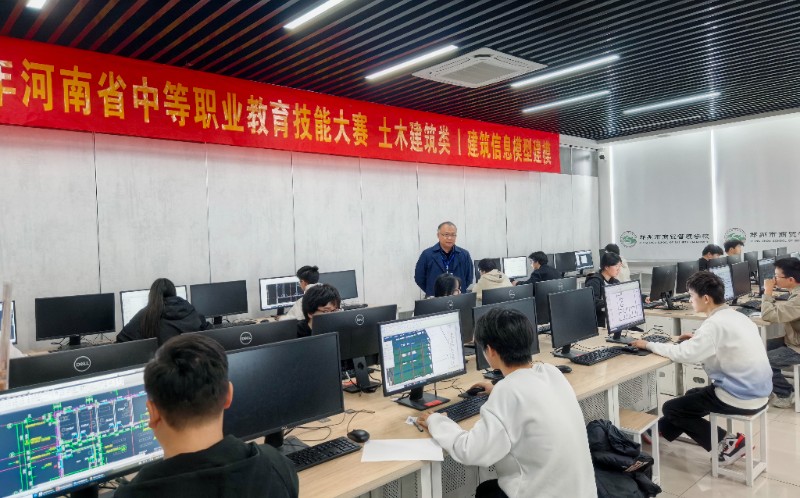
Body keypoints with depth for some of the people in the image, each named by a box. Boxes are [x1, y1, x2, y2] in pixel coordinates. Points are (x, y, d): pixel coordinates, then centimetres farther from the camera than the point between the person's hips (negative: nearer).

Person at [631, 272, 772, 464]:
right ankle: (659, 431, 36)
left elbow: (683, 354, -26)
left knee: (671, 409, 5)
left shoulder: (715, 323, -22)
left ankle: (727, 443, 6)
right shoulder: (736, 317, 5)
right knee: (692, 395, 28)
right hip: (757, 392, 9)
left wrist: (648, 345, -14)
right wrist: (697, 339, 12)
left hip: (741, 398, -9)